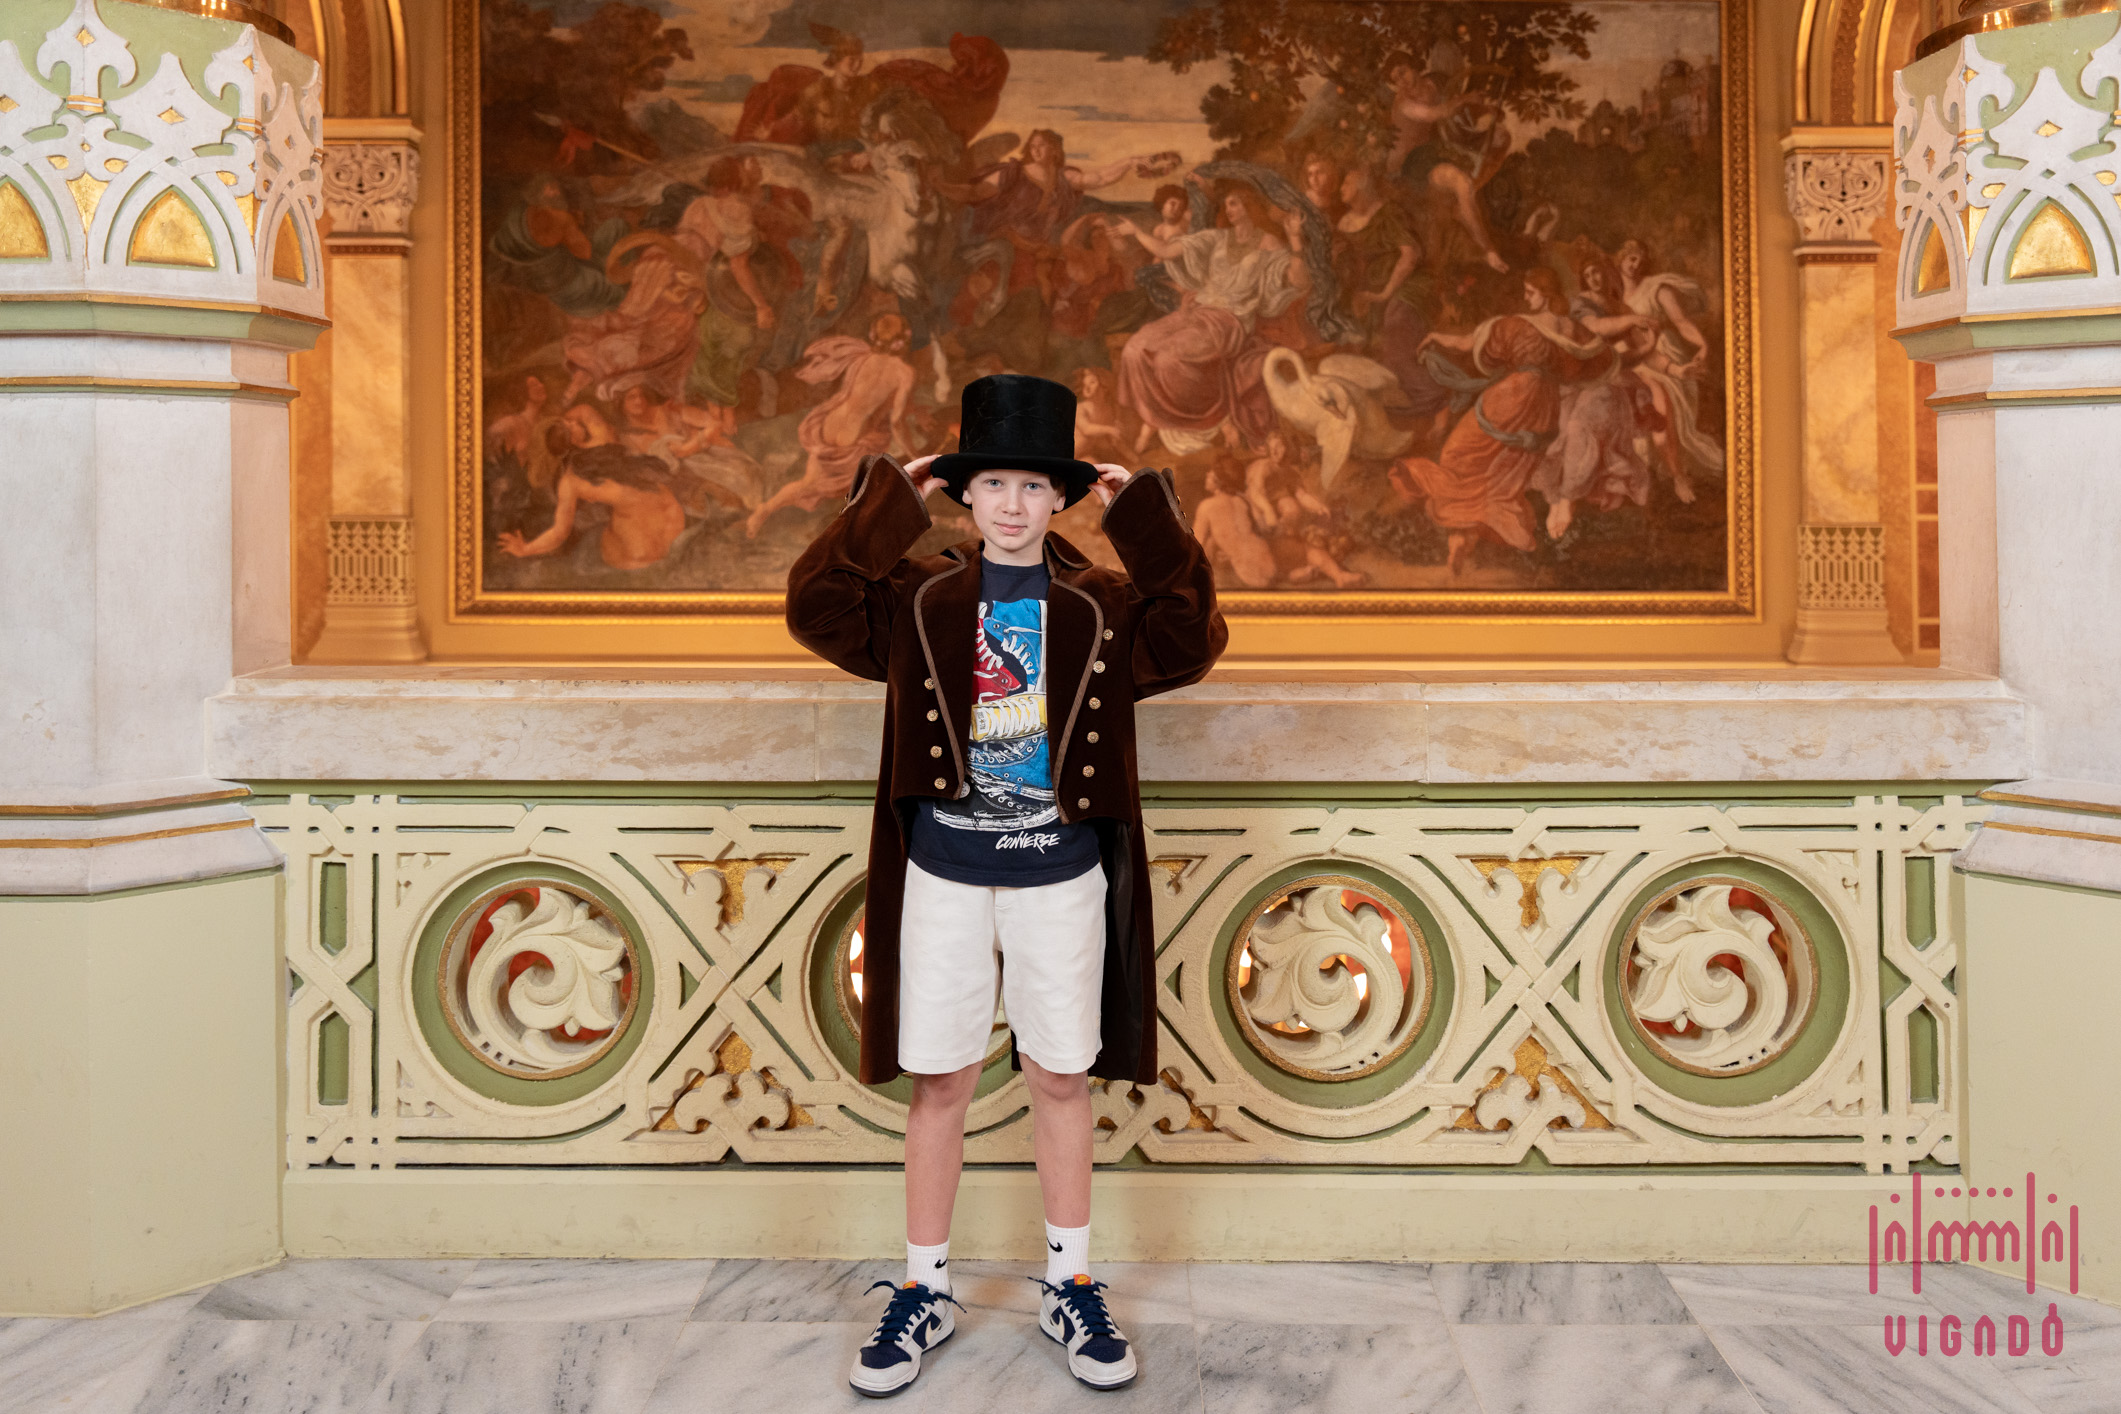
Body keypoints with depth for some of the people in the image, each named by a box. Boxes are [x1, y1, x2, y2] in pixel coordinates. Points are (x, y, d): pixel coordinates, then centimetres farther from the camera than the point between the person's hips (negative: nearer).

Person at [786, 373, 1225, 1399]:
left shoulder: (1103, 605, 2)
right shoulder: (917, 600, 2)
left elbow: (1188, 647, -14)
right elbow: (816, 611, -12)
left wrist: (1145, 523, -15)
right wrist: (887, 507, -13)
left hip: (1061, 880, 0)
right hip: (943, 879, 0)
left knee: (1062, 1082, 9)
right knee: (939, 1083, 7)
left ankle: (1070, 1288, 25)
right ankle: (923, 1294, 22)